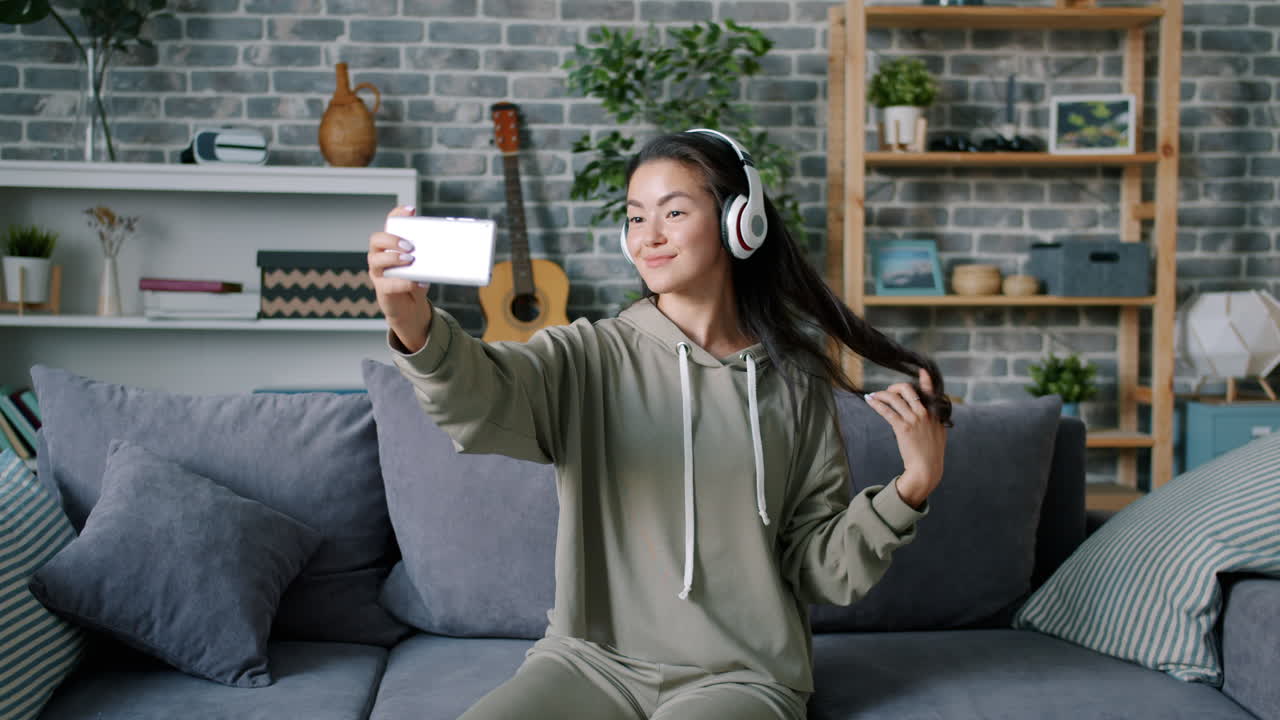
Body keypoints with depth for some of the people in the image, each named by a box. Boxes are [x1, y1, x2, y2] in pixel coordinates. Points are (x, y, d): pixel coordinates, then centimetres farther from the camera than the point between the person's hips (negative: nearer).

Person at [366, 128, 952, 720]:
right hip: (589, 660, 1)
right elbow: (478, 399, -23)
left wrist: (910, 490, -9)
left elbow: (820, 569, 6)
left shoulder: (794, 386, 3)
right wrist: (417, 330, -44)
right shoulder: (588, 357, -1)